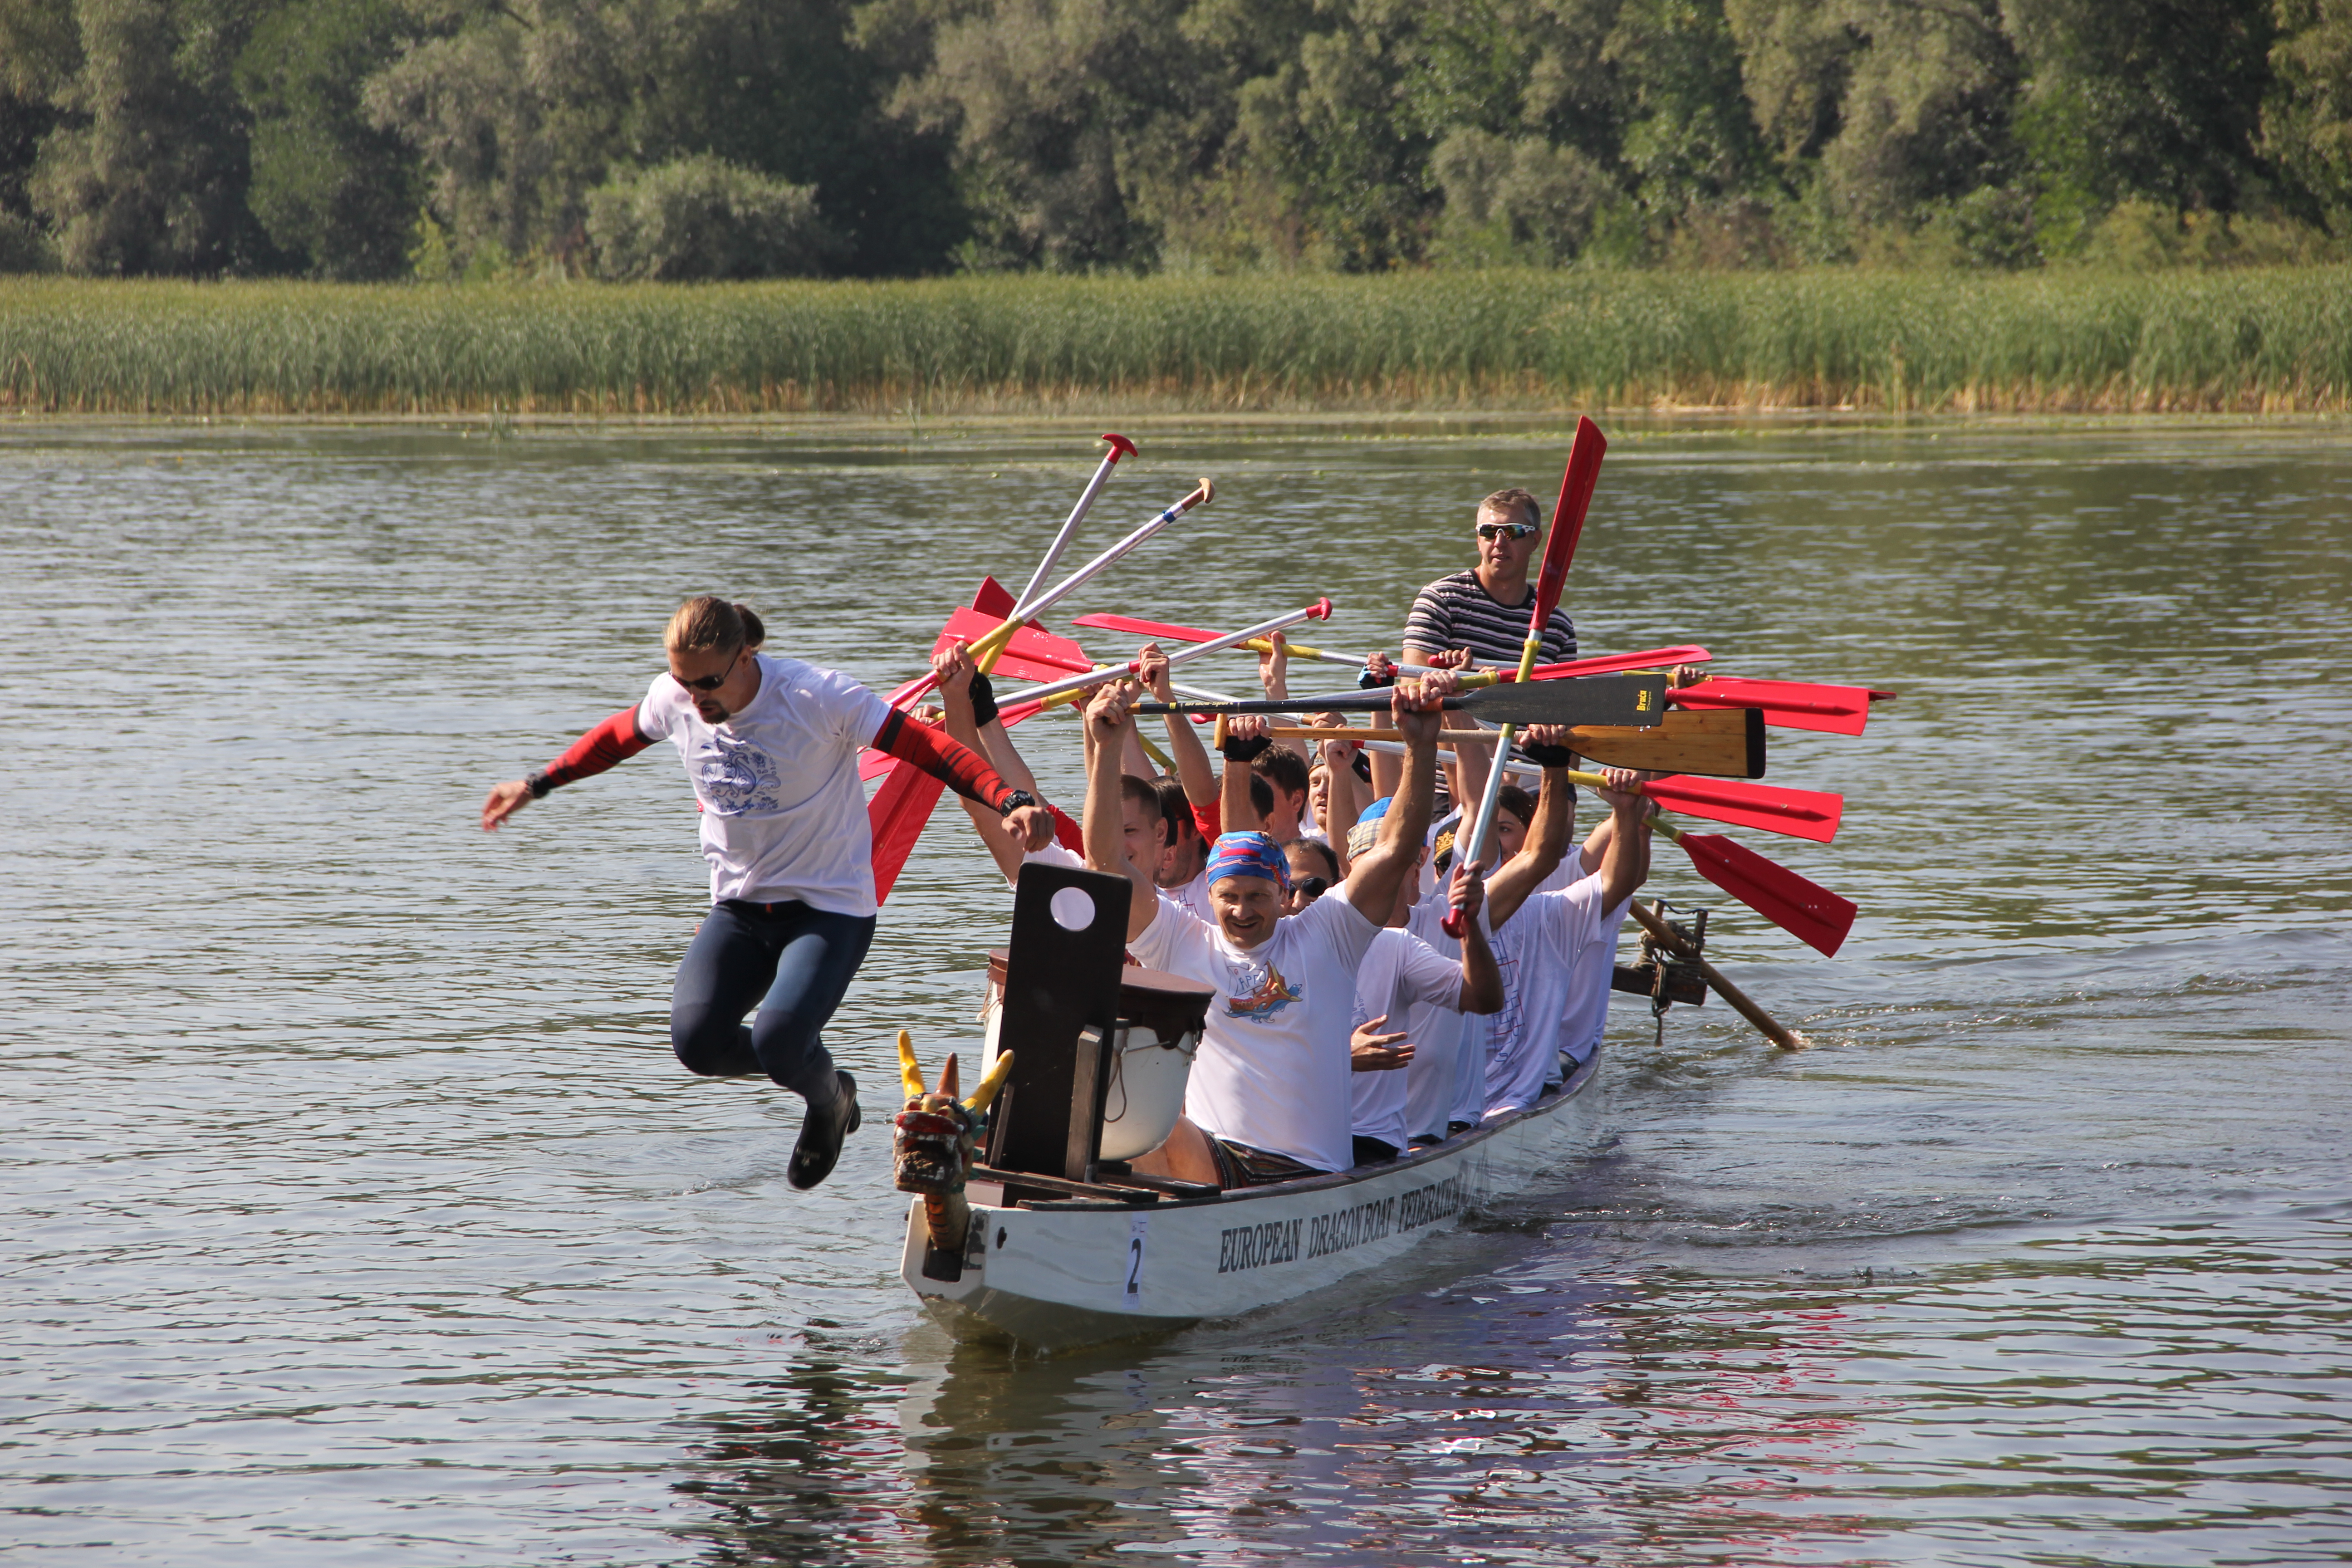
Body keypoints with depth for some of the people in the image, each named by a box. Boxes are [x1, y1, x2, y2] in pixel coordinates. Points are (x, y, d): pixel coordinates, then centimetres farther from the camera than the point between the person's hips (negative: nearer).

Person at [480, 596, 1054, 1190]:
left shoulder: (819, 697, -21)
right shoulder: (673, 701, -6)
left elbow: (930, 748, -24)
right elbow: (617, 738, 18)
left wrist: (1010, 803, -36)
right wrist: (537, 785, 24)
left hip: (828, 907, -5)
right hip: (739, 906, 5)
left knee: (778, 1041, -27)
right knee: (697, 1041, -18)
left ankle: (829, 1101, 12)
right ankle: (812, 1070, 15)